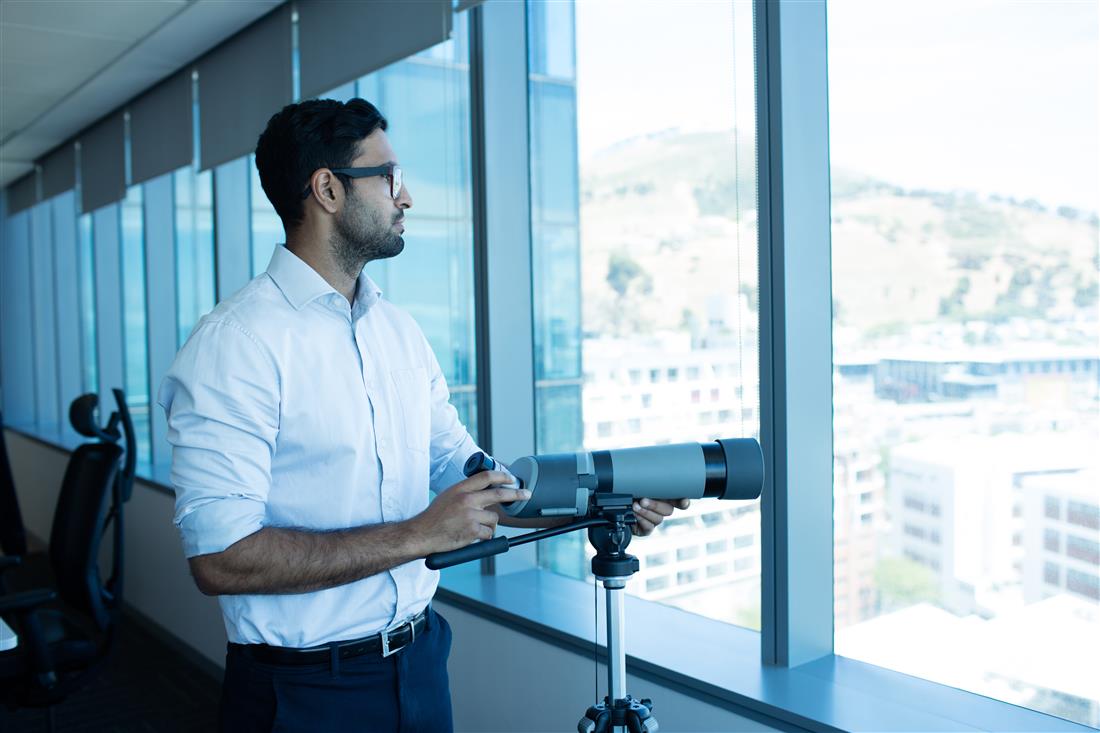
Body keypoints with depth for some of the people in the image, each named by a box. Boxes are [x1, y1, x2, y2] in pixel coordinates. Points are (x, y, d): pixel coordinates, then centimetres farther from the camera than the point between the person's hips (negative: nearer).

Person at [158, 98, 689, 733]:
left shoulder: (402, 330, 6)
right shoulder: (235, 342, -17)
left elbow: (464, 472, 9)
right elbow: (219, 559, -23)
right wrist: (418, 535, -24)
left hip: (420, 659, 7)